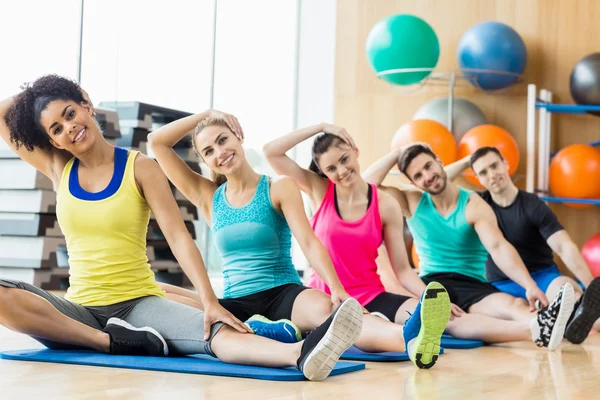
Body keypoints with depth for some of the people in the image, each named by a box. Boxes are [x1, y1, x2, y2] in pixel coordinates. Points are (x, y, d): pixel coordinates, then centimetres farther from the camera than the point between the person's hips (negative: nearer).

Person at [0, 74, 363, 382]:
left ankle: (301, 354, -62)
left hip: (138, 303, -3)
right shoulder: (58, 168, 9)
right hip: (79, 310, 3)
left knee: (215, 332, -34)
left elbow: (179, 237, -11)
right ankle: (113, 342, -28)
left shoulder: (139, 168, -1)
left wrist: (210, 301, -23)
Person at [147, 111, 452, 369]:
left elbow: (308, 242, -11)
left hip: (283, 295, -3)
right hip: (235, 304, 3)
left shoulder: (279, 188, 3)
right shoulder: (208, 196, 13)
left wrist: (337, 289, -27)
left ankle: (410, 337, -69)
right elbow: (156, 142, 13)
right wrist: (207, 114, 9)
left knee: (324, 308, -39)